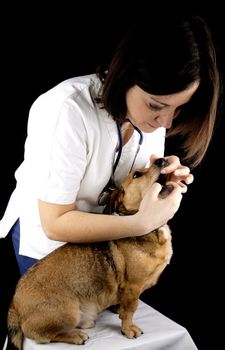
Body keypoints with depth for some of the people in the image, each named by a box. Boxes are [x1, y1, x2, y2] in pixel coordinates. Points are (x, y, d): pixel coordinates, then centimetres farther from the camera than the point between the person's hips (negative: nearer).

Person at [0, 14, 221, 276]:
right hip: (45, 236, -5)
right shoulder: (67, 112, -34)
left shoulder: (151, 110, -15)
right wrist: (141, 224, -37)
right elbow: (54, 224, -30)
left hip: (103, 232, 5)